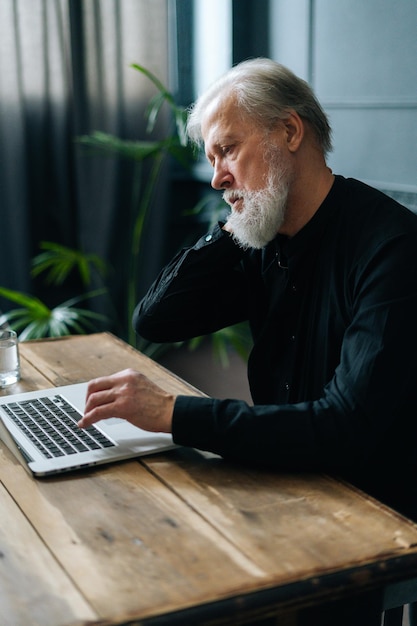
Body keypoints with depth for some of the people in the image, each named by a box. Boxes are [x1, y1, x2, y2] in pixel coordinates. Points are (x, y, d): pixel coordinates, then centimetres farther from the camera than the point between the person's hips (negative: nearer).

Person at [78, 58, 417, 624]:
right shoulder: (266, 241, 2)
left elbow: (347, 429, -30)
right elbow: (155, 321, 2)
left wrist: (175, 413, -31)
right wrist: (233, 226, -7)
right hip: (291, 480, 7)